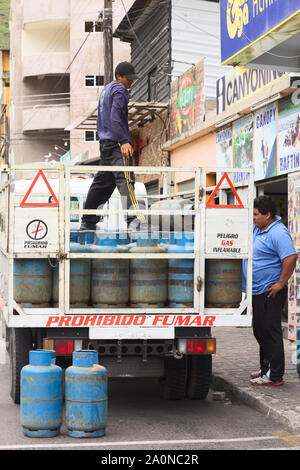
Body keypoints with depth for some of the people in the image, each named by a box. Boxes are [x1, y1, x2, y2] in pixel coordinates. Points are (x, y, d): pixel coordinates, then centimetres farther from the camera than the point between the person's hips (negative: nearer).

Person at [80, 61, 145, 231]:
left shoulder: (106, 89, 23)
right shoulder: (119, 90, -7)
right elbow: (115, 118, -19)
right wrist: (124, 141, -26)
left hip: (105, 141, 10)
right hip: (115, 143, -10)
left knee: (103, 182, 14)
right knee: (125, 178, -18)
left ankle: (88, 221, 18)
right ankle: (133, 219, -28)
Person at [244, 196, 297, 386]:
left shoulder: (278, 233, -19)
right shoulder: (258, 228, 12)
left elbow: (291, 258, -29)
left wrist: (281, 284, -25)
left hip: (271, 292, -10)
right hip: (258, 292, 10)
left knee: (271, 332, -6)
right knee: (260, 332, 17)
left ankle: (275, 376, -1)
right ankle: (266, 369, 29)